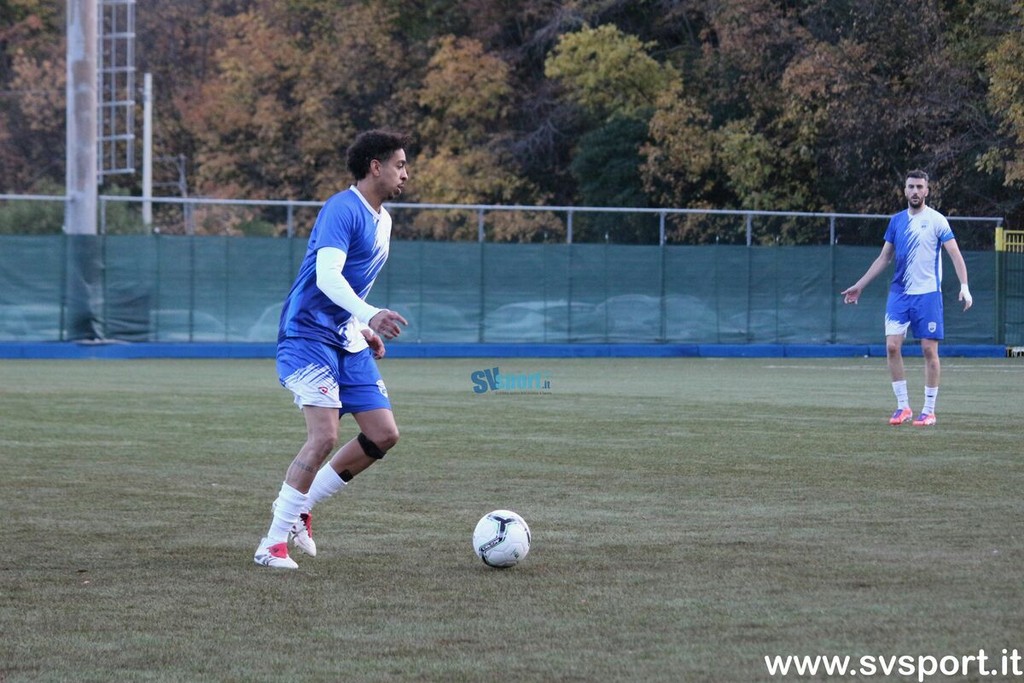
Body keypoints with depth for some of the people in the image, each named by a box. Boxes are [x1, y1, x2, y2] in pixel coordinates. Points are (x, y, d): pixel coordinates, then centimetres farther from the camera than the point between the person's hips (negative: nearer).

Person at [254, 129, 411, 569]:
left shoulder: (381, 219, 15)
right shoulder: (343, 210, -15)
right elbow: (326, 276, -28)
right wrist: (368, 314, -42)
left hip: (347, 342, 9)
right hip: (309, 335, -9)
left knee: (384, 435, 1)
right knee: (324, 437, -19)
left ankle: (298, 507, 14)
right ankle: (273, 544, -11)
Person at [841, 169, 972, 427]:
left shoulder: (936, 220, -3)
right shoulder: (897, 221, 11)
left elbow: (955, 254, -7)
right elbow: (884, 258, 18)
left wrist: (964, 286, -20)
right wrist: (859, 286, 17)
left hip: (928, 294, -4)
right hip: (899, 293, 4)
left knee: (929, 350, -2)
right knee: (892, 346, -7)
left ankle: (929, 410, 6)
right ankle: (902, 406, 3)